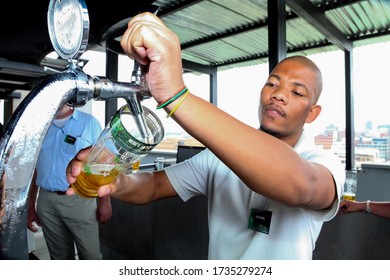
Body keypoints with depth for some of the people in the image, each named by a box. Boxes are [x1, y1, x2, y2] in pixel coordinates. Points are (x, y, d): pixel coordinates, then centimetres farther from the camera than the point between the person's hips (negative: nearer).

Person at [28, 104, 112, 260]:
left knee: (90, 254, 3)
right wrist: (31, 207, 12)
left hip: (79, 199, -3)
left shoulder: (89, 122, -1)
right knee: (59, 255, 16)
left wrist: (105, 201, -7)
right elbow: (34, 168, 13)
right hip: (46, 201, 4)